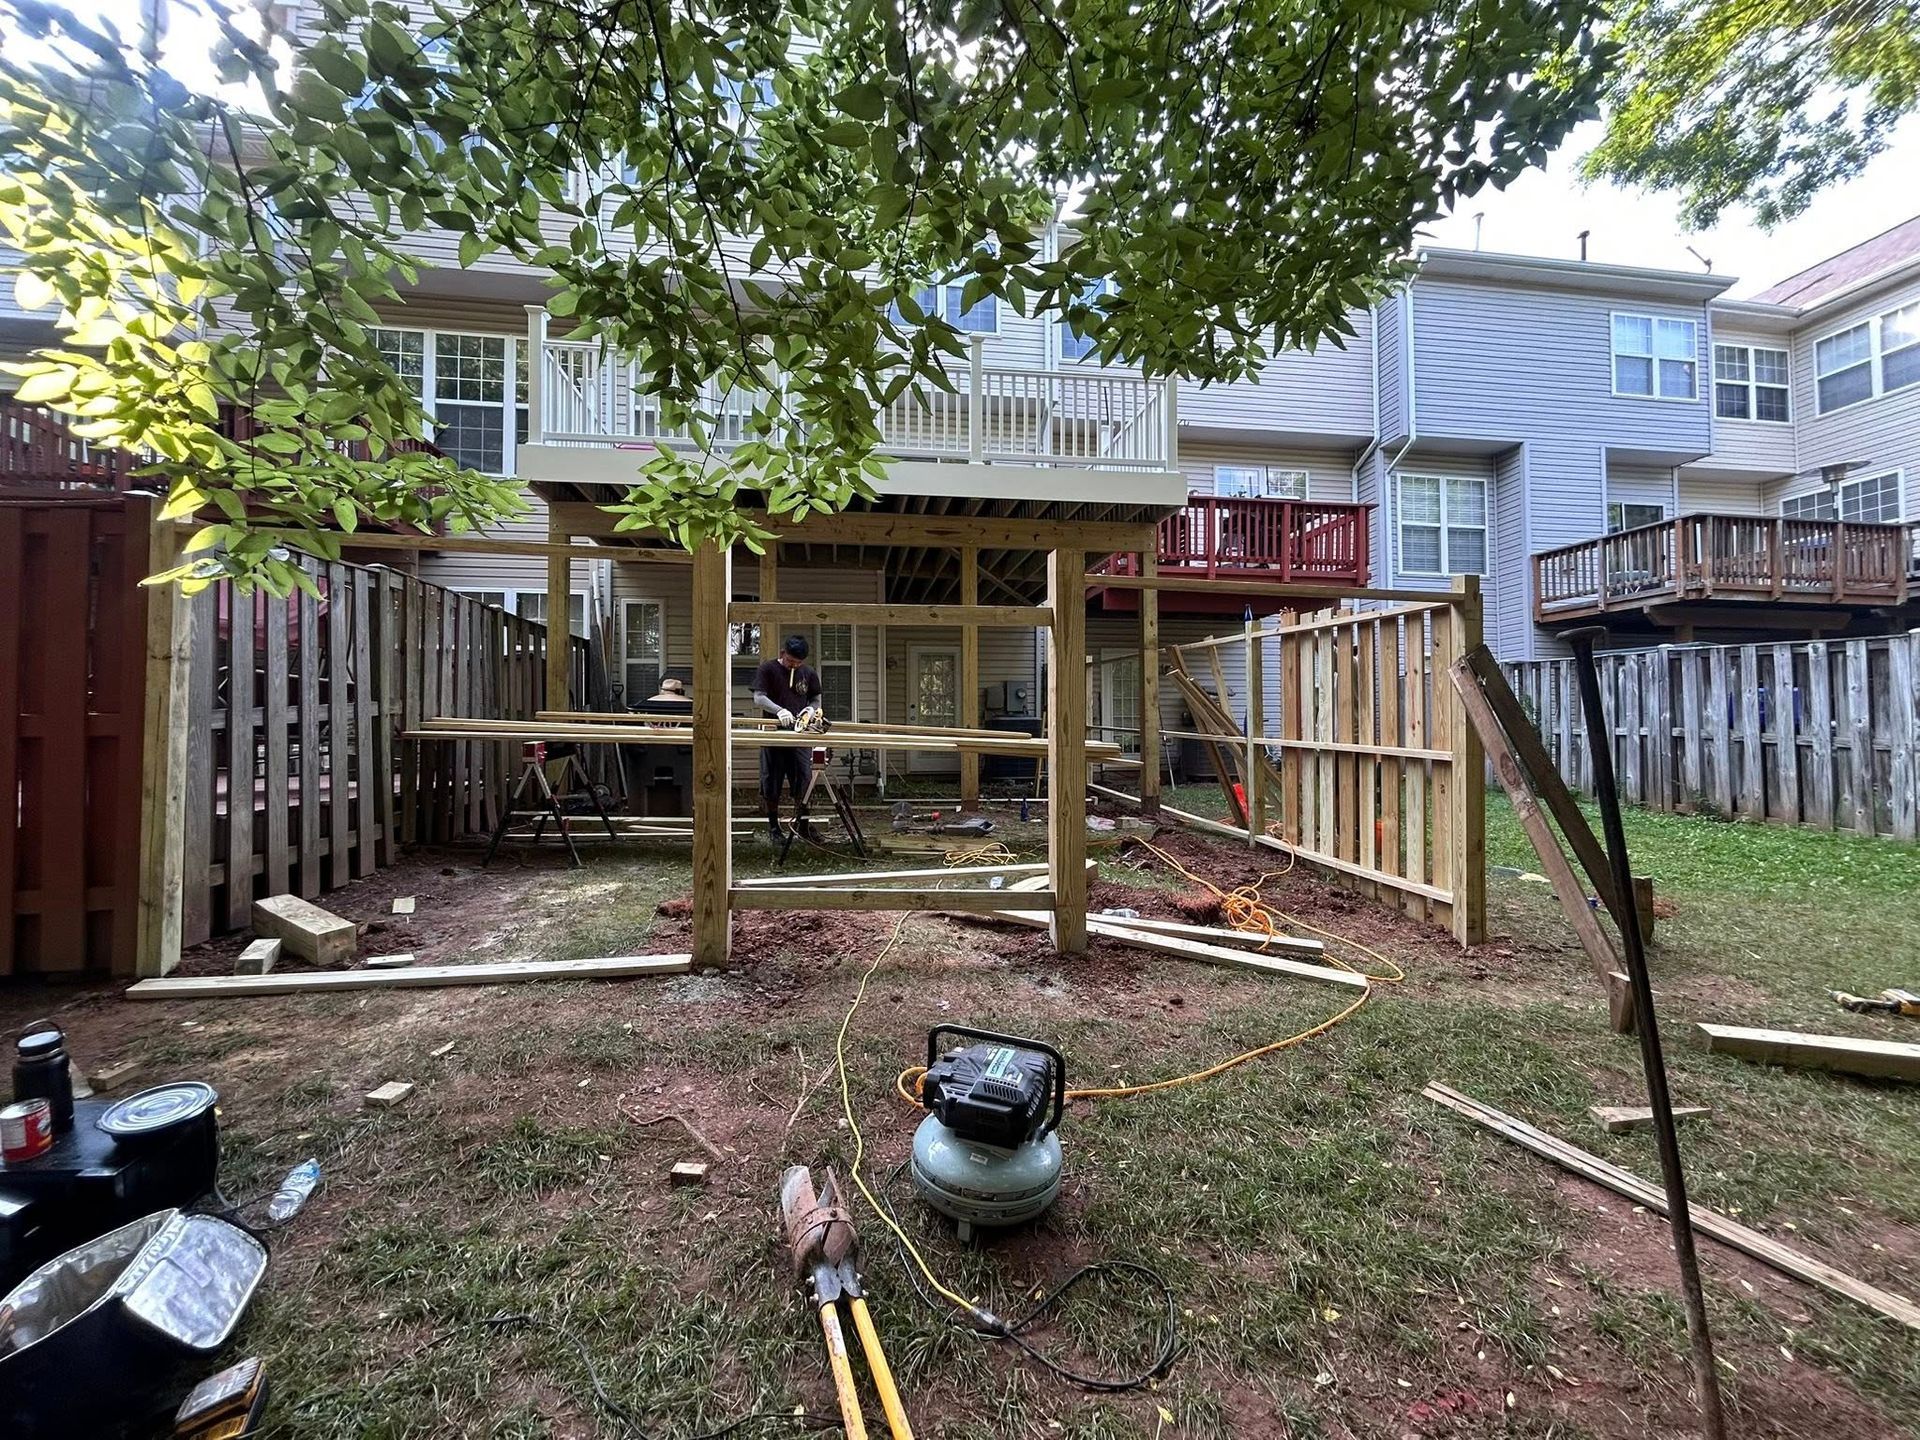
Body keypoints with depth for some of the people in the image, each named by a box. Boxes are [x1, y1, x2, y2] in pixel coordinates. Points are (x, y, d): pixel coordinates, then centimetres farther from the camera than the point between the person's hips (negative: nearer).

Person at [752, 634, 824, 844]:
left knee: (804, 779, -1)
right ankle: (773, 827, 19)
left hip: (800, 733, 2)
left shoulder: (809, 673, 9)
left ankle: (801, 820, 16)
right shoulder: (767, 669, -1)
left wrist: (809, 711, -8)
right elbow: (758, 697, -10)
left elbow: (815, 700, 16)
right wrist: (779, 710, -27)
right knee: (771, 783, 5)